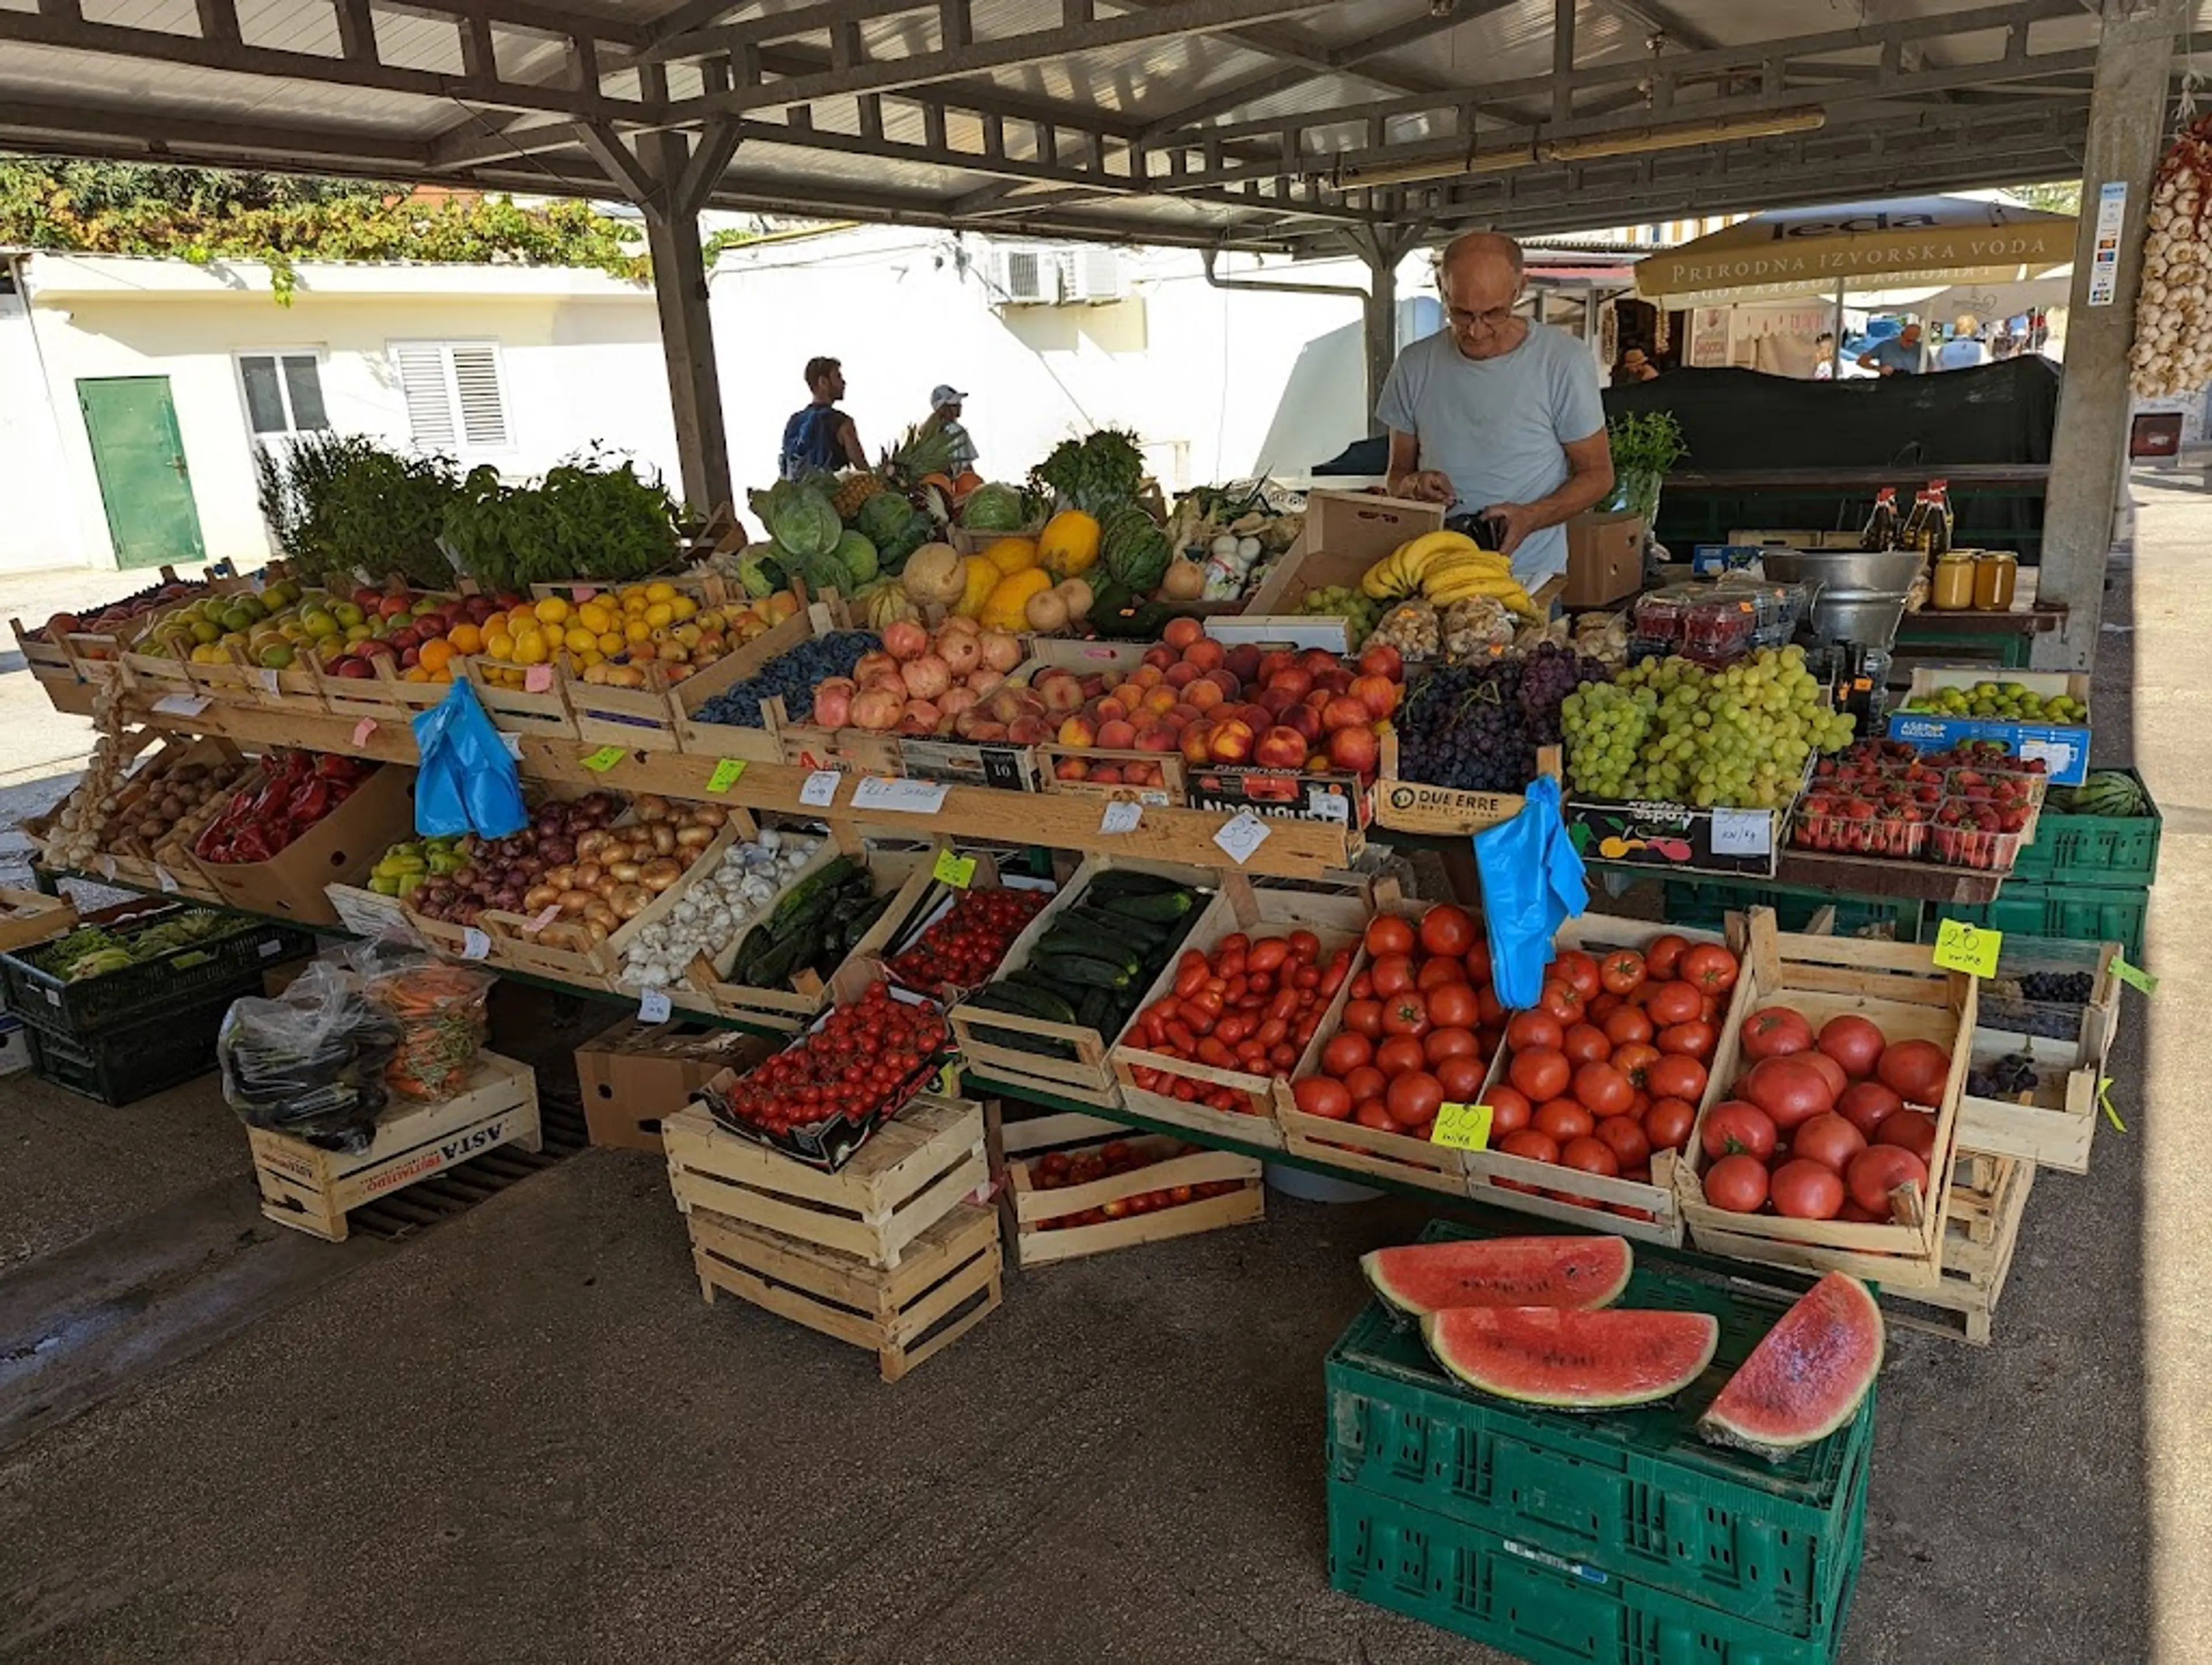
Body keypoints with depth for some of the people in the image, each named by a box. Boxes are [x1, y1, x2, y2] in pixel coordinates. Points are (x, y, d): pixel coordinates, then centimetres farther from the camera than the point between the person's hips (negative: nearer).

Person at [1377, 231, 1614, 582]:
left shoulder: (1564, 361, -1)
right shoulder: (1414, 366, 7)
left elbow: (1597, 476, 5)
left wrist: (1530, 517, -13)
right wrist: (1412, 485, -7)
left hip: (1531, 574, -2)